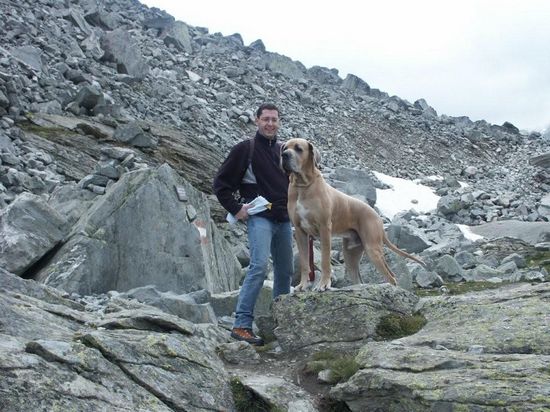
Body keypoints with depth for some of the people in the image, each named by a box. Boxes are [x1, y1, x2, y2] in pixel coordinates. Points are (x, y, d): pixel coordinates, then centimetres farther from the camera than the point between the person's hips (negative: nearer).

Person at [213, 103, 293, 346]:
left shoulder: (283, 151, 15)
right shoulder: (245, 149, -3)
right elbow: (220, 184, -2)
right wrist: (236, 209, -9)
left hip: (283, 220, 7)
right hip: (259, 218, -7)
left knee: (285, 271, 10)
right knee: (259, 266, -21)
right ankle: (241, 325, -20)